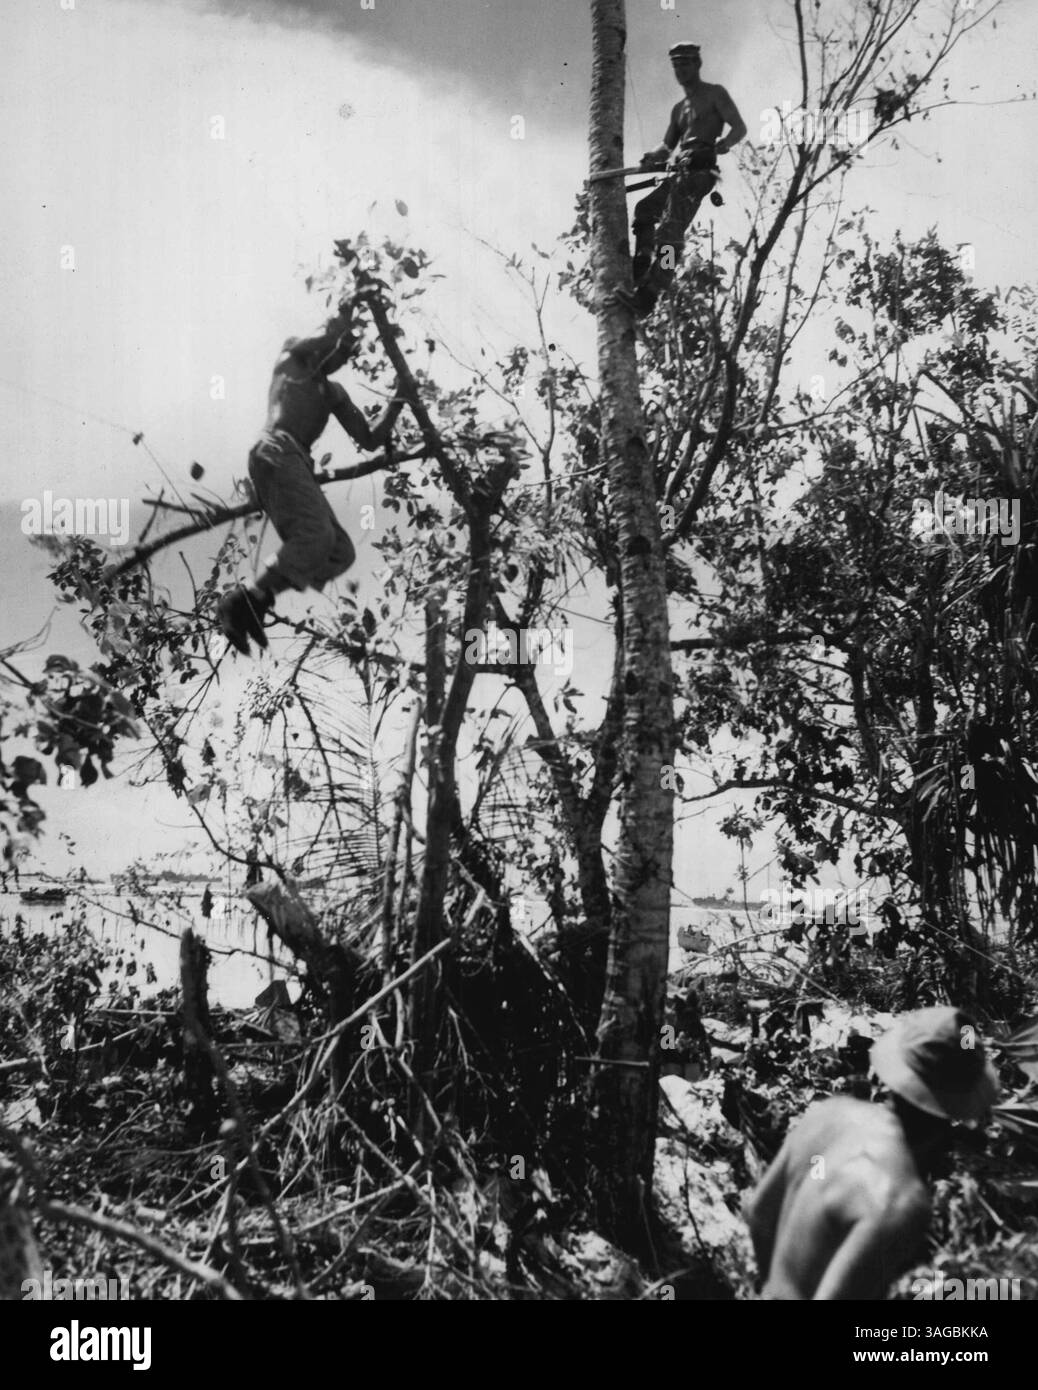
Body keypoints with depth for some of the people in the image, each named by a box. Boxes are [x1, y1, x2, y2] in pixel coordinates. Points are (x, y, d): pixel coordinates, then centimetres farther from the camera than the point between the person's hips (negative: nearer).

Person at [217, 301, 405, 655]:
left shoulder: (334, 393, 34)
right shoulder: (292, 358, 16)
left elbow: (370, 440, 30)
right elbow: (330, 335, -6)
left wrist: (396, 405, 21)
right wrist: (345, 318, 10)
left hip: (299, 464, 8)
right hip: (277, 452, -8)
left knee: (341, 552, -7)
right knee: (316, 535, -28)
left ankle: (253, 601, -13)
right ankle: (243, 602, -31)